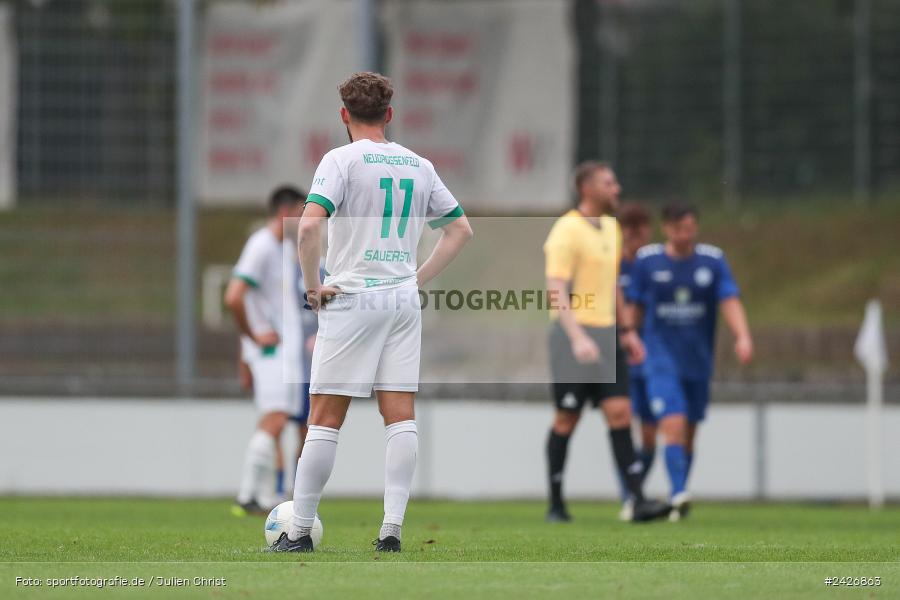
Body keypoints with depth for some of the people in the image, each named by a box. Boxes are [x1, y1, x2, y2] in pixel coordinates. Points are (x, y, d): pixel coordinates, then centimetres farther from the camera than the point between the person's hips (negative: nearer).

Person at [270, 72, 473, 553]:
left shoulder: (342, 159, -7)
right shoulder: (418, 165, 10)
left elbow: (309, 225, -21)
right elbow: (460, 229, 16)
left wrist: (312, 287, -10)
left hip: (351, 300, -4)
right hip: (403, 301, 4)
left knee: (325, 419, 0)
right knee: (400, 417, 4)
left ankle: (299, 532, 3)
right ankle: (392, 529, -3)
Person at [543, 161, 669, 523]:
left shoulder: (611, 228, 14)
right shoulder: (567, 231, -12)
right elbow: (556, 290, -20)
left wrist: (626, 330, 22)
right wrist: (577, 337, -30)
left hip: (605, 333, 7)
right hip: (574, 333, -7)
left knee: (619, 413, -3)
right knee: (567, 420, 0)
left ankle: (638, 501, -8)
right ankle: (556, 505, 11)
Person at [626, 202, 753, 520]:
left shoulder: (712, 260, 1)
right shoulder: (647, 260, -1)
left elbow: (730, 301, -9)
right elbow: (635, 309, 8)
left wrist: (742, 336, -24)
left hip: (699, 362, 3)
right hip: (662, 360, -3)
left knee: (688, 434, 10)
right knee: (673, 425, -20)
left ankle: (677, 503, 21)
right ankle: (679, 495, -29)